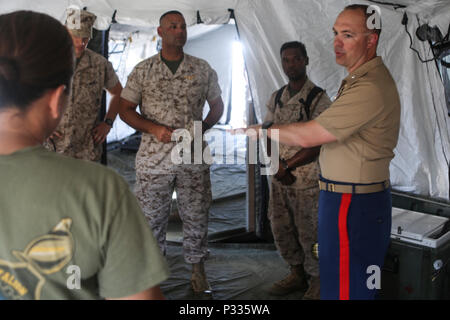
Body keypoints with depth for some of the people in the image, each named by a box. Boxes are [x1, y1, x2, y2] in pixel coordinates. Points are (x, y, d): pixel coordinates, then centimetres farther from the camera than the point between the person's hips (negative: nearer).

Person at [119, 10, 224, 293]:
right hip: (154, 158, -1)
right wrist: (155, 129, -11)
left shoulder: (203, 69, 7)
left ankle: (198, 270, 23)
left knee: (196, 215, 7)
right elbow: (125, 109, 4)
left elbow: (217, 105, 14)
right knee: (152, 217, 6)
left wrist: (203, 127, -5)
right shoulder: (143, 70, 4)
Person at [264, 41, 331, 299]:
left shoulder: (318, 99, -10)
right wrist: (278, 164, -7)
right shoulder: (276, 98, 9)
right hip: (279, 178, 6)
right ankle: (297, 274, 34)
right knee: (281, 228, 15)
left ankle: (318, 282, 20)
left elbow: (318, 144, -14)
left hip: (307, 179, -6)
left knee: (309, 232, 1)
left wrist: (288, 166, -13)